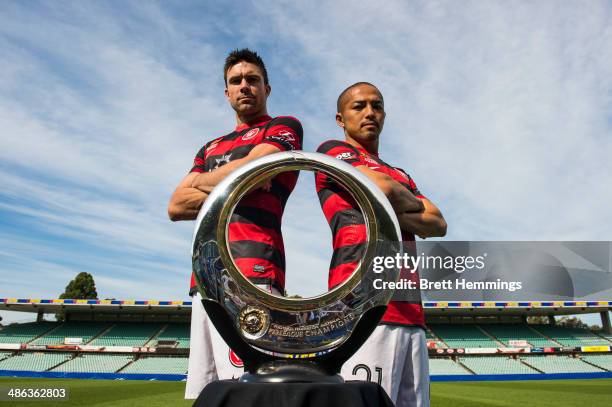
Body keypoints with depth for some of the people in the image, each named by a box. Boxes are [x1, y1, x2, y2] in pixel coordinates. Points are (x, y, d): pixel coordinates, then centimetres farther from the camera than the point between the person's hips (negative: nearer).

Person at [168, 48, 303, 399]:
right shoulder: (211, 147, 29)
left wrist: (201, 181, 12)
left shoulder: (284, 127, 11)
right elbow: (176, 207, 16)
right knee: (206, 394, 6)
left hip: (251, 271, -6)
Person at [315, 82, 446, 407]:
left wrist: (391, 211, -4)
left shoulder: (402, 176, 30)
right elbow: (382, 187, -8)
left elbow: (438, 225, 15)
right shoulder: (333, 150, 10)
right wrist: (414, 206, 14)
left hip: (411, 310, 7)